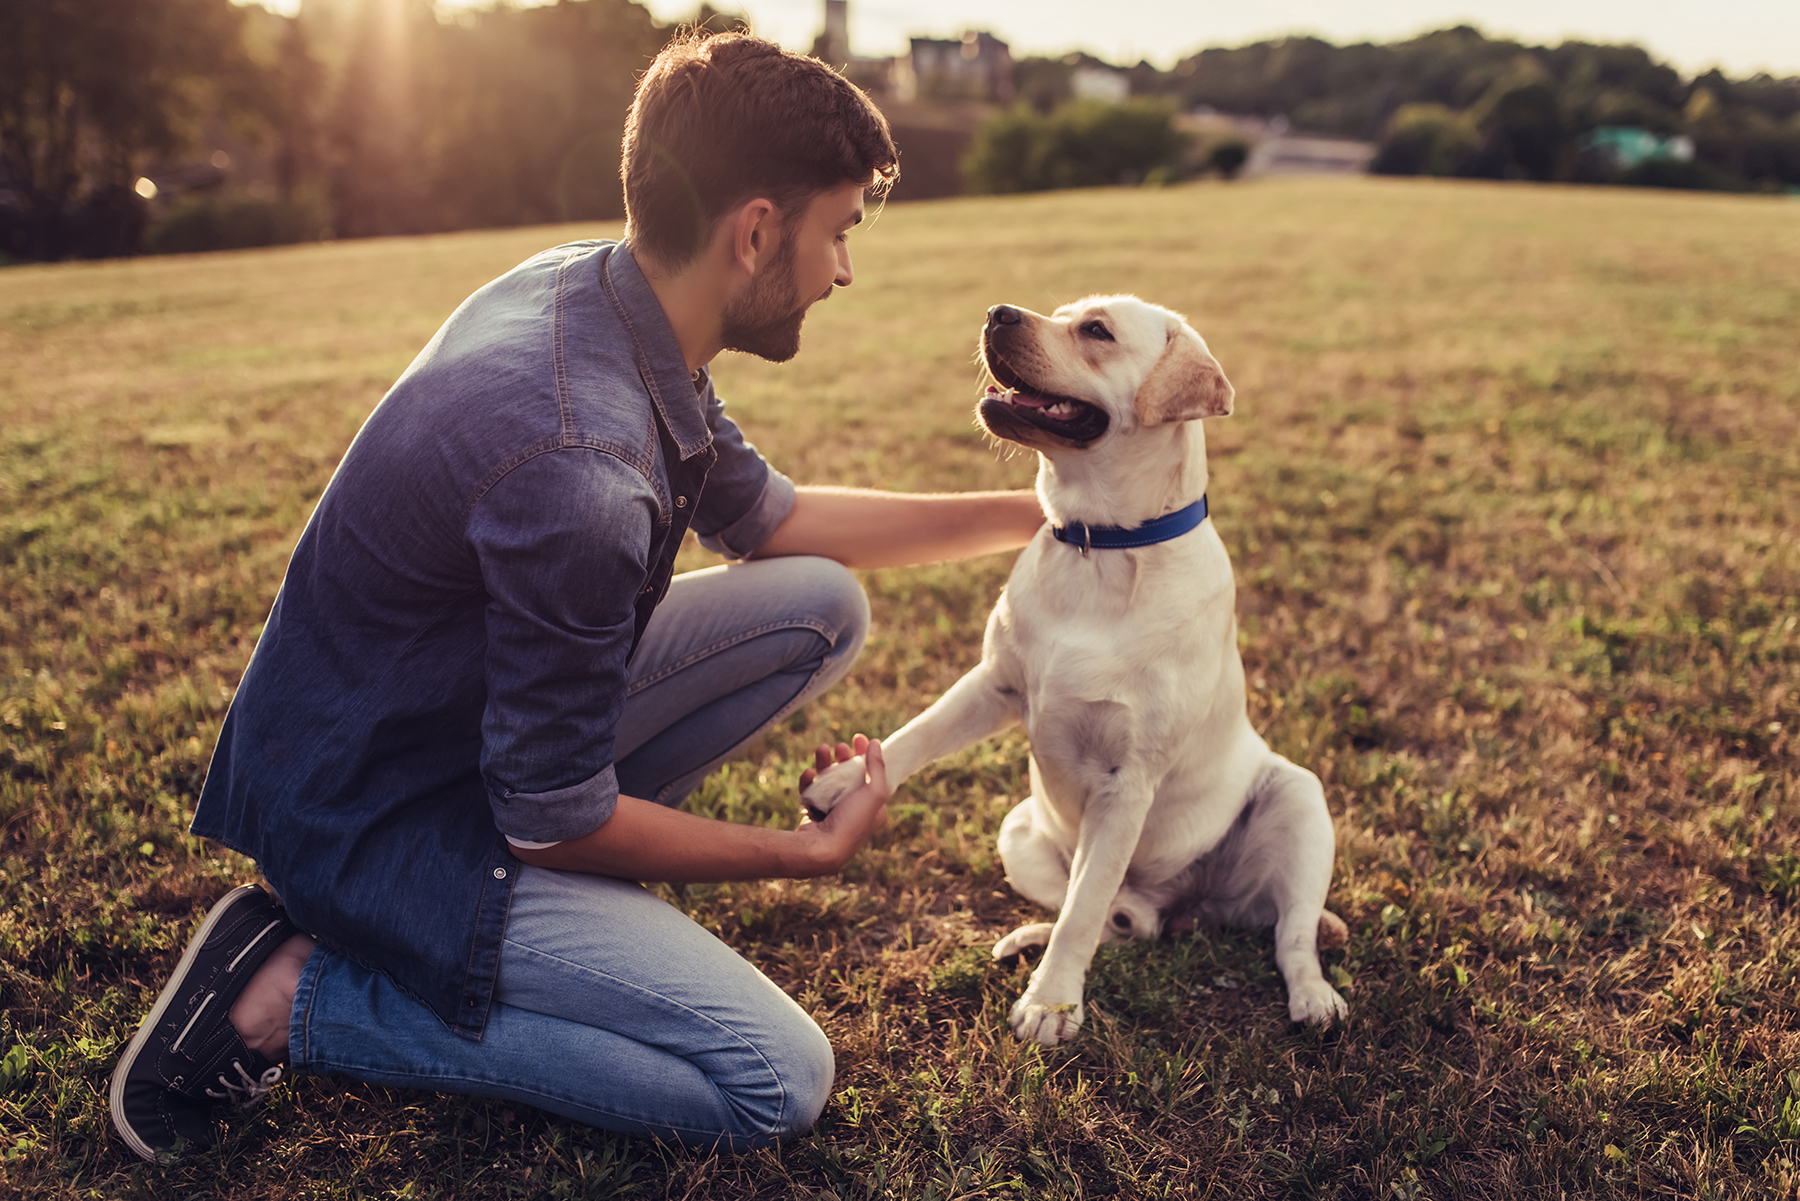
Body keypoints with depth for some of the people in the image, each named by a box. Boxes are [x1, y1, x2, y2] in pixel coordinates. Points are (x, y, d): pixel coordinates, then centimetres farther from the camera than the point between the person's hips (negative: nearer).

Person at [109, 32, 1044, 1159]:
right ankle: (295, 997, -5)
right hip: (369, 816, -9)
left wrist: (1027, 511, 10)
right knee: (778, 1080, -14)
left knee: (825, 604, 2)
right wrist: (813, 849, -7)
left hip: (478, 718, 9)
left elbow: (768, 518, 11)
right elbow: (555, 821, -22)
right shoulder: (578, 459, -34)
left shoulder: (591, 286, -5)